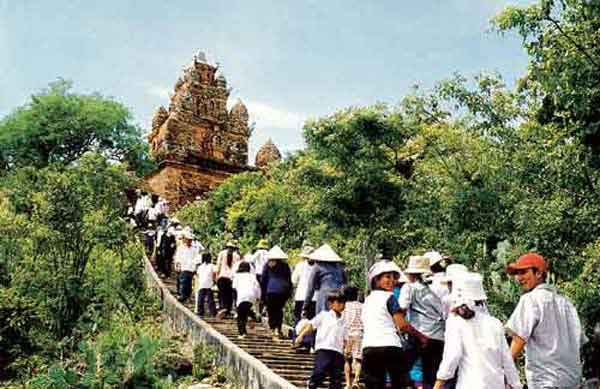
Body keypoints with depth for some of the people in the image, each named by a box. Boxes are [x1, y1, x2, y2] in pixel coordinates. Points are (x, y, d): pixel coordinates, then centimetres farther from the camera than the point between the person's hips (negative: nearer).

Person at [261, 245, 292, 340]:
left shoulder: (268, 265, 1)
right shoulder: (285, 266, 6)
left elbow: (263, 280, 5)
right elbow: (289, 280, 11)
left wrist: (263, 292, 12)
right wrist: (289, 292, 18)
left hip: (271, 291, -2)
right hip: (283, 291, 2)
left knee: (271, 311, 6)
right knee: (279, 309, 13)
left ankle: (273, 329, 1)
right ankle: (278, 329, 3)